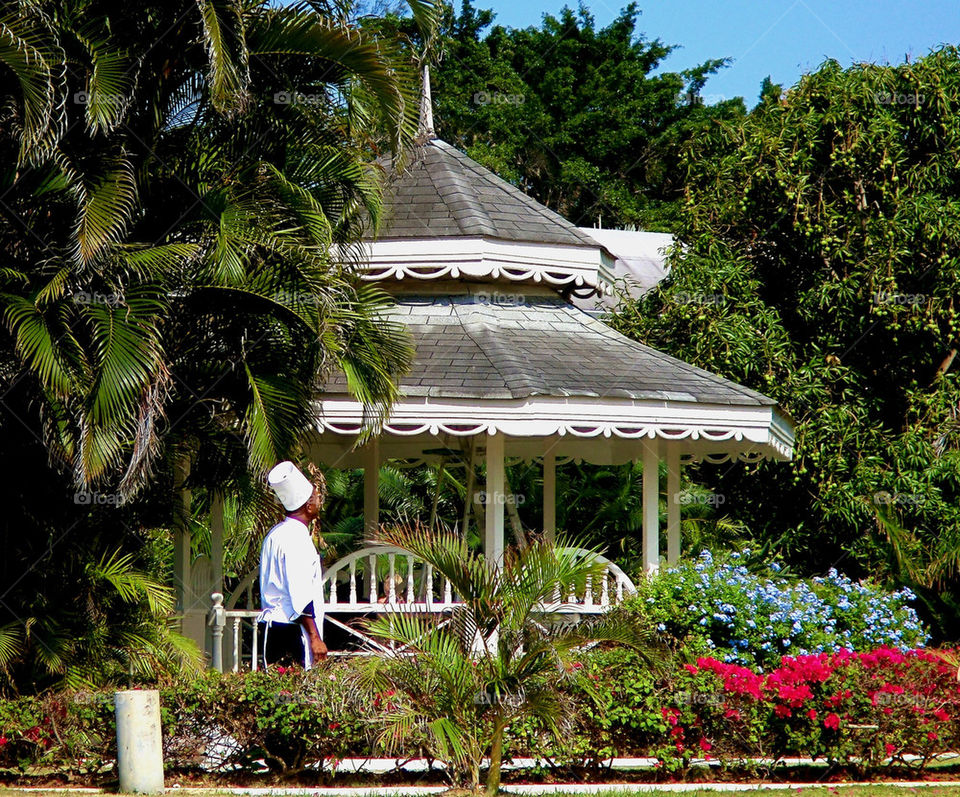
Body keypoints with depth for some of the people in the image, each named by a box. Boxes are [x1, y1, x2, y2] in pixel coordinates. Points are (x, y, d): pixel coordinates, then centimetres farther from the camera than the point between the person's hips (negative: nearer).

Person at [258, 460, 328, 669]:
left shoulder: (275, 534, 17)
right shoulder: (296, 538, -13)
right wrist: (315, 638, -17)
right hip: (293, 631, -10)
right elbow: (301, 597, -18)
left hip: (273, 628, 10)